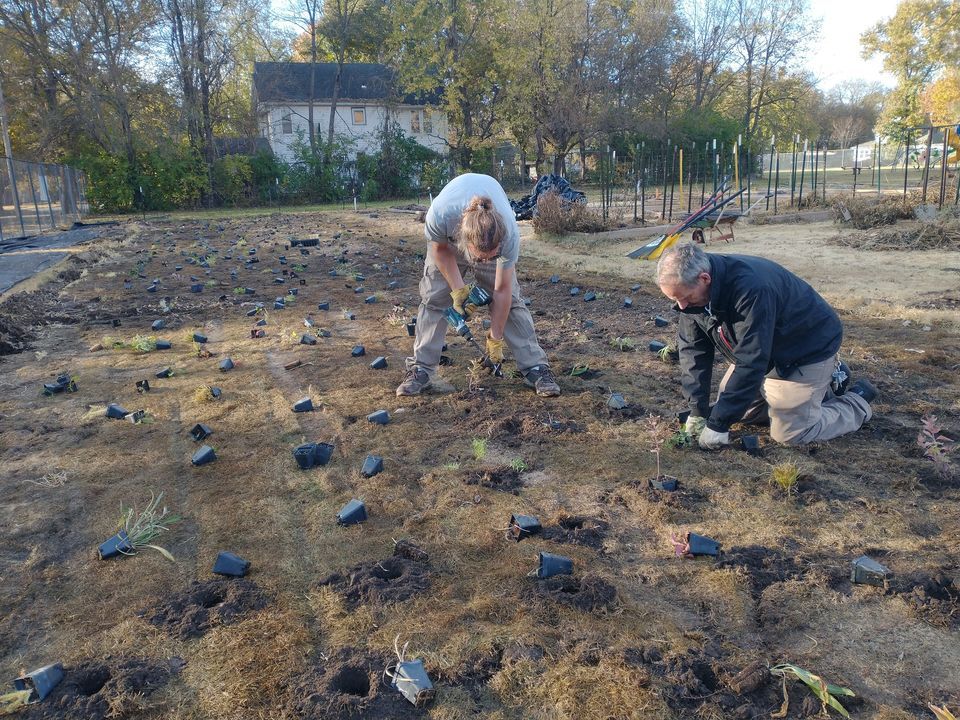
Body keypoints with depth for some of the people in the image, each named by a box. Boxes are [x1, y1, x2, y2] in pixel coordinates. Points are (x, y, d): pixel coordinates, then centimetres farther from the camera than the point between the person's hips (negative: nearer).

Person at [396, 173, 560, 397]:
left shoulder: (509, 233, -42)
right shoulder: (440, 216, -45)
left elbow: (502, 291, -28)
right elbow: (440, 248, -17)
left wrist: (495, 339, -19)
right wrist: (458, 289, -21)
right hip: (448, 237, 1)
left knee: (510, 297, -10)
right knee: (433, 297, -7)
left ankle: (535, 367, -3)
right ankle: (421, 369, 2)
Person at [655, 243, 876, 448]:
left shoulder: (750, 289, -39)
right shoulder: (692, 289, -15)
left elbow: (750, 363, -37)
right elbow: (693, 349, -9)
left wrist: (718, 424, -33)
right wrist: (697, 410, -13)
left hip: (809, 347, -8)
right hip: (763, 354, 8)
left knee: (790, 432, -11)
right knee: (732, 406, 8)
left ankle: (858, 401, 16)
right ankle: (817, 385, 23)